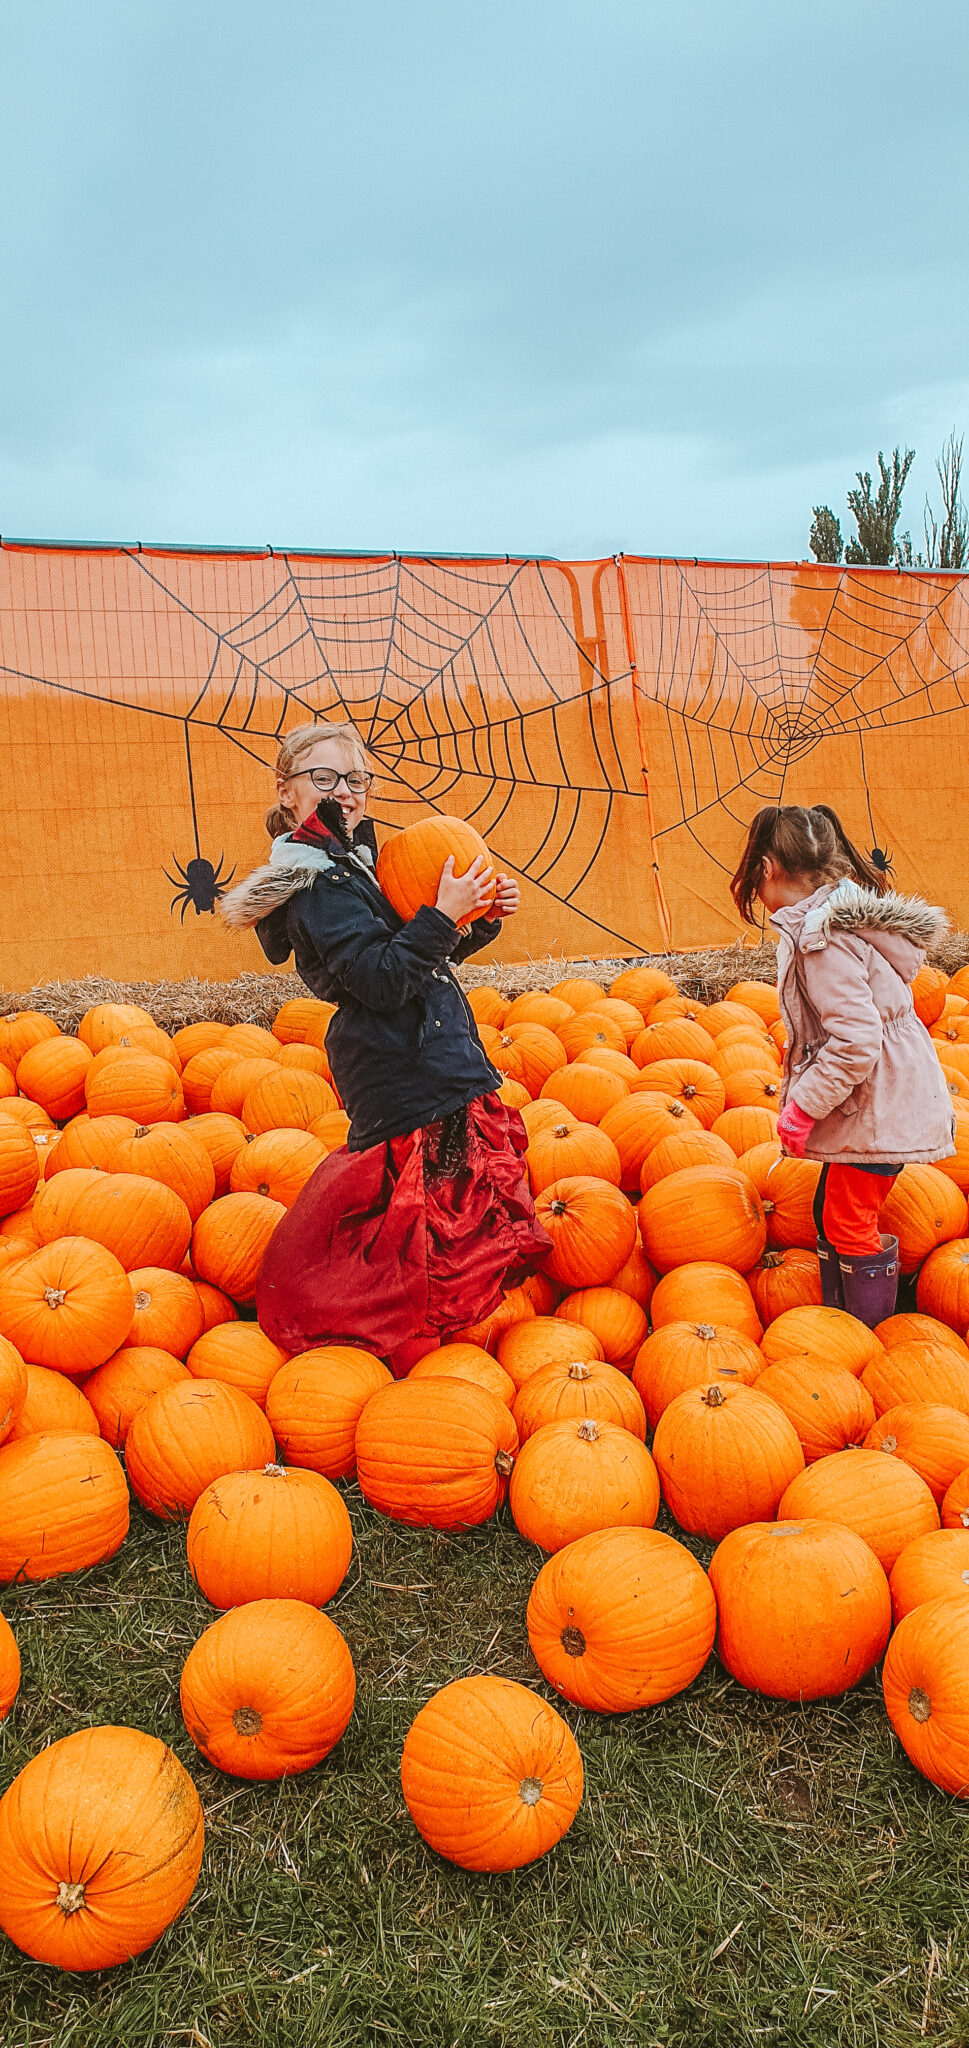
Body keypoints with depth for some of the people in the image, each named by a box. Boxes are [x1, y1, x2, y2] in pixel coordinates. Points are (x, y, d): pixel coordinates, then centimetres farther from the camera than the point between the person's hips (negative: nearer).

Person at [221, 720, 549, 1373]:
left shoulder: (346, 863, 18)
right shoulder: (318, 880, -13)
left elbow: (420, 957, 19)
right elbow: (384, 981, -22)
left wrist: (483, 922, 5)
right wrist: (443, 915, -24)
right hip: (415, 1081, -10)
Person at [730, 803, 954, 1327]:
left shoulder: (822, 937, -24)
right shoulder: (837, 915, 8)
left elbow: (855, 1041, -28)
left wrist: (802, 1107, -19)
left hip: (880, 1104, -10)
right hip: (875, 1100, 10)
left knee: (849, 1225, 1)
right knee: (831, 1211, 18)